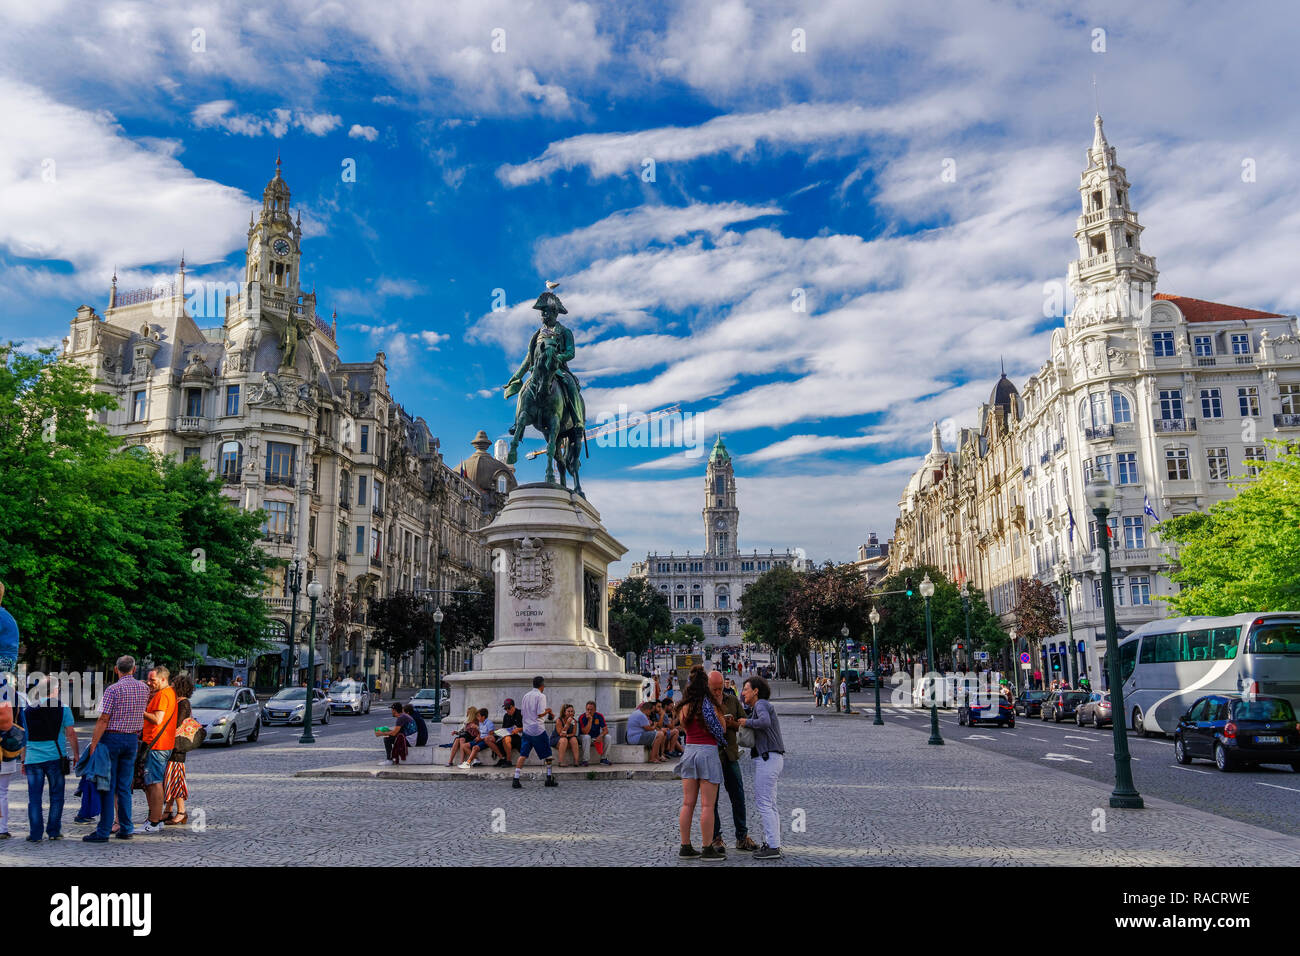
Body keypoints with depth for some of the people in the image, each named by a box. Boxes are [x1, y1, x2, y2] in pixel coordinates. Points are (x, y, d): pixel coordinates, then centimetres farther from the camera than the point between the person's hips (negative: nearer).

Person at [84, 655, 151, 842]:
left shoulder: (112, 689, -11)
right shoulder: (144, 688, 5)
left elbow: (103, 719, -14)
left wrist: (93, 744, -12)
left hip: (111, 737, -5)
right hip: (132, 739, 5)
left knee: (108, 786, -2)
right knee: (124, 786, 11)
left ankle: (103, 831, 0)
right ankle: (125, 829, 13)